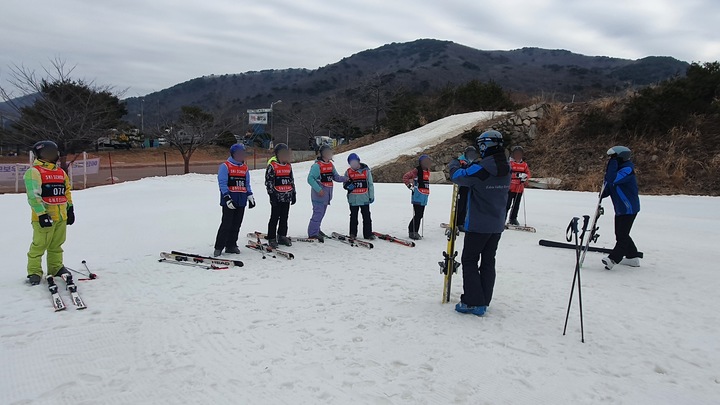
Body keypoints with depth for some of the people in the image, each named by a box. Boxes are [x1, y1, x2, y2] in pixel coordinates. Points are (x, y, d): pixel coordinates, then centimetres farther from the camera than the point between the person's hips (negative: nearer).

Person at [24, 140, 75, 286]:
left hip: (61, 216, 7)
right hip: (44, 217, -7)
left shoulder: (61, 172, 16)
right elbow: (33, 196, -14)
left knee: (56, 245, 14)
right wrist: (42, 214, -20)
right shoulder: (34, 172, -6)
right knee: (39, 245, -3)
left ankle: (56, 268, 25)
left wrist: (70, 209, 23)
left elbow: (67, 192, 25)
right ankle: (34, 272, 6)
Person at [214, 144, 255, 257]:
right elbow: (222, 183, -10)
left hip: (241, 200, 6)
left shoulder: (245, 168, 16)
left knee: (236, 225, 8)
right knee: (226, 224, -8)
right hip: (229, 200, -6)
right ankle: (218, 247, -1)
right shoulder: (225, 166, -4)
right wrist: (227, 198, -17)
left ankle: (231, 245, 19)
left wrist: (250, 196, 12)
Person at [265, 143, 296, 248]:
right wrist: (272, 195, -14)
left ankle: (282, 236, 22)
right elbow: (269, 182, -10)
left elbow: (292, 181, 19)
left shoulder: (288, 166, 13)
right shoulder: (272, 166, -7)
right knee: (275, 218, 0)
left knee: (284, 218, 11)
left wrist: (293, 194, 16)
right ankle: (271, 238, 8)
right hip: (277, 196, -6)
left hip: (287, 196, 6)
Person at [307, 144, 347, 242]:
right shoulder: (317, 165, -14)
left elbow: (336, 177, 15)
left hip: (327, 195, 9)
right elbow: (310, 179, -18)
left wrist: (345, 178, -3)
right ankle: (312, 234, -4)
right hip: (319, 195, -9)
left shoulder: (331, 165, 12)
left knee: (321, 214, 18)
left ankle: (316, 230, 32)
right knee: (318, 213, -10)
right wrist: (319, 189, -23)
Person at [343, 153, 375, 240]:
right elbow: (345, 185, 8)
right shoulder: (348, 172, 4)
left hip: (364, 198, -1)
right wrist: (347, 185, -16)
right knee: (353, 217, 10)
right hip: (353, 199, 1)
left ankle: (368, 234, 9)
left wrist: (371, 196, 2)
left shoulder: (366, 171, 0)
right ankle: (352, 234, 21)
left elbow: (370, 184, 4)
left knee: (366, 217, 3)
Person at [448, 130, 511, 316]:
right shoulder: (506, 169, 0)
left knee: (470, 261, 5)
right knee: (488, 261, 14)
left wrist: (454, 165, 10)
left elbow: (458, 177, -10)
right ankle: (484, 301, 22)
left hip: (478, 225, -6)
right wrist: (468, 166, 9)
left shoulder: (480, 169, -22)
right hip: (497, 224, 7)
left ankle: (473, 303, 4)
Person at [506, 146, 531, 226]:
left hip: (520, 188, 4)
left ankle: (513, 219, 20)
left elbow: (528, 174, 9)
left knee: (516, 205, 9)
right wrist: (518, 175, -24)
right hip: (510, 187, -4)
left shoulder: (524, 164, 13)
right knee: (507, 204, -5)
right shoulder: (510, 163, -2)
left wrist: (525, 177, -14)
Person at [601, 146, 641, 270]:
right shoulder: (618, 168, 11)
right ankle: (633, 257, 25)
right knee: (620, 234, 16)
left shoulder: (627, 169, -19)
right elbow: (610, 186, 16)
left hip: (629, 209, -10)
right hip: (620, 208, 10)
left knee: (622, 235, -8)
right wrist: (603, 194, -3)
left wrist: (613, 163, -27)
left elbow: (612, 180, -35)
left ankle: (613, 258, -11)